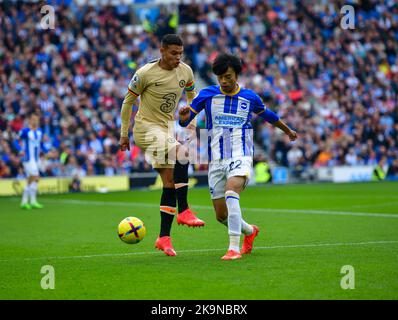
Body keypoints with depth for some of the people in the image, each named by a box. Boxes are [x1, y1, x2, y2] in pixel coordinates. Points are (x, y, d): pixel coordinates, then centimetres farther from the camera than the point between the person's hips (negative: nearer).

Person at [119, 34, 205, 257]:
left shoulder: (186, 71, 0)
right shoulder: (145, 73, -14)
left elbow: (193, 96, 19)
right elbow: (128, 101, -2)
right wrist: (124, 134, 2)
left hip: (168, 126, 6)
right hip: (146, 127, -6)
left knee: (170, 182, 0)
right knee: (180, 152, -33)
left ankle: (164, 237, 6)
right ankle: (183, 210, -28)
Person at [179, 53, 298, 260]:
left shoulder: (250, 97, 4)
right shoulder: (207, 94, 2)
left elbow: (267, 115, 25)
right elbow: (185, 120, 2)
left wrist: (288, 130, 40)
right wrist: (184, 116, -23)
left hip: (241, 157, -3)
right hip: (216, 161, 3)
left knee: (231, 194, -32)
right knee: (221, 215, 4)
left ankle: (234, 248, -35)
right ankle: (249, 231, 36)